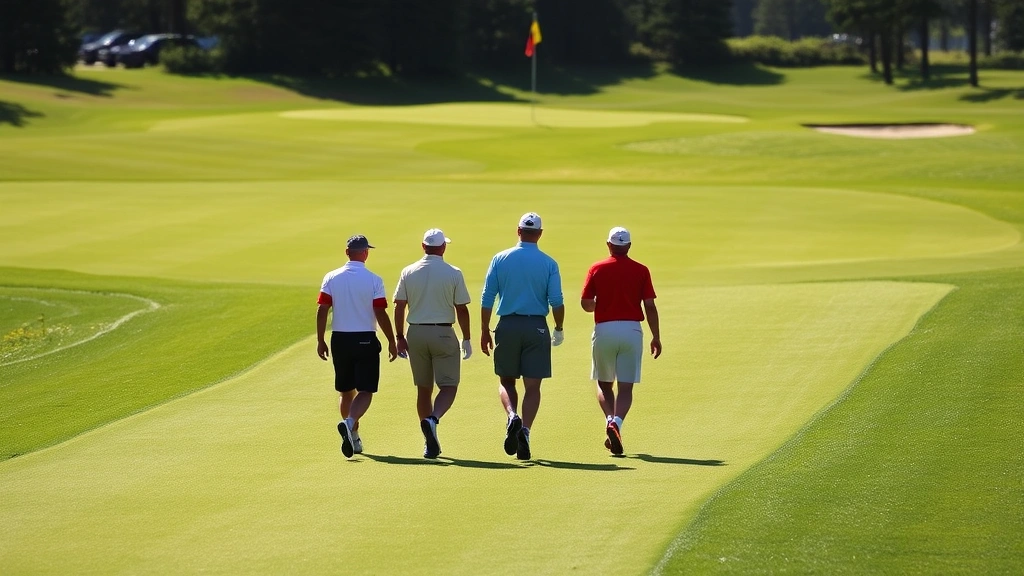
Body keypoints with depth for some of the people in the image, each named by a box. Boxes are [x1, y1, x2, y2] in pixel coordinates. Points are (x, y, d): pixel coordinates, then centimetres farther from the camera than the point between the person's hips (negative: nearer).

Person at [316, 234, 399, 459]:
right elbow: (381, 314, -10)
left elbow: (322, 310, -4)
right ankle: (350, 423, -28)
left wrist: (320, 340, 3)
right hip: (366, 340, -3)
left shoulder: (331, 278, 0)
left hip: (340, 340, 3)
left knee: (345, 391, 15)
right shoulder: (373, 280, -7)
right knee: (365, 391, -2)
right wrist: (392, 341, -1)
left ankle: (353, 437, 18)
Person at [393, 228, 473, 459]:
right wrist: (466, 339, 5)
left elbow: (399, 307, 2)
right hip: (443, 334, -3)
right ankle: (433, 419, -28)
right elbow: (461, 309, -4)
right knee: (448, 386, 1)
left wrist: (400, 337, 9)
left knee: (423, 388, 11)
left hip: (416, 334, 3)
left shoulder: (408, 272, 2)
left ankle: (430, 444, 12)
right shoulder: (453, 274, -5)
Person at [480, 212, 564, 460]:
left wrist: (484, 331, 8)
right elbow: (556, 302, -6)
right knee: (532, 385, 4)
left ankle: (512, 416, -14)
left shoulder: (500, 259, 2)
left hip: (507, 326, 1)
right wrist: (559, 329, 10)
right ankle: (524, 431, -11)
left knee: (506, 380, 13)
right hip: (536, 327, -1)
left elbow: (487, 300, 0)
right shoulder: (548, 263, -1)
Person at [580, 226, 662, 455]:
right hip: (632, 330, 0)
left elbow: (586, 303, 0)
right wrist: (656, 337, 5)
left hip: (604, 330, 0)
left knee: (603, 384, 16)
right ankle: (617, 422, -23)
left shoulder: (597, 269, 1)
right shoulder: (641, 271, 1)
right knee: (626, 387, 1)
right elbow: (650, 307, -2)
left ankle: (610, 419, -8)